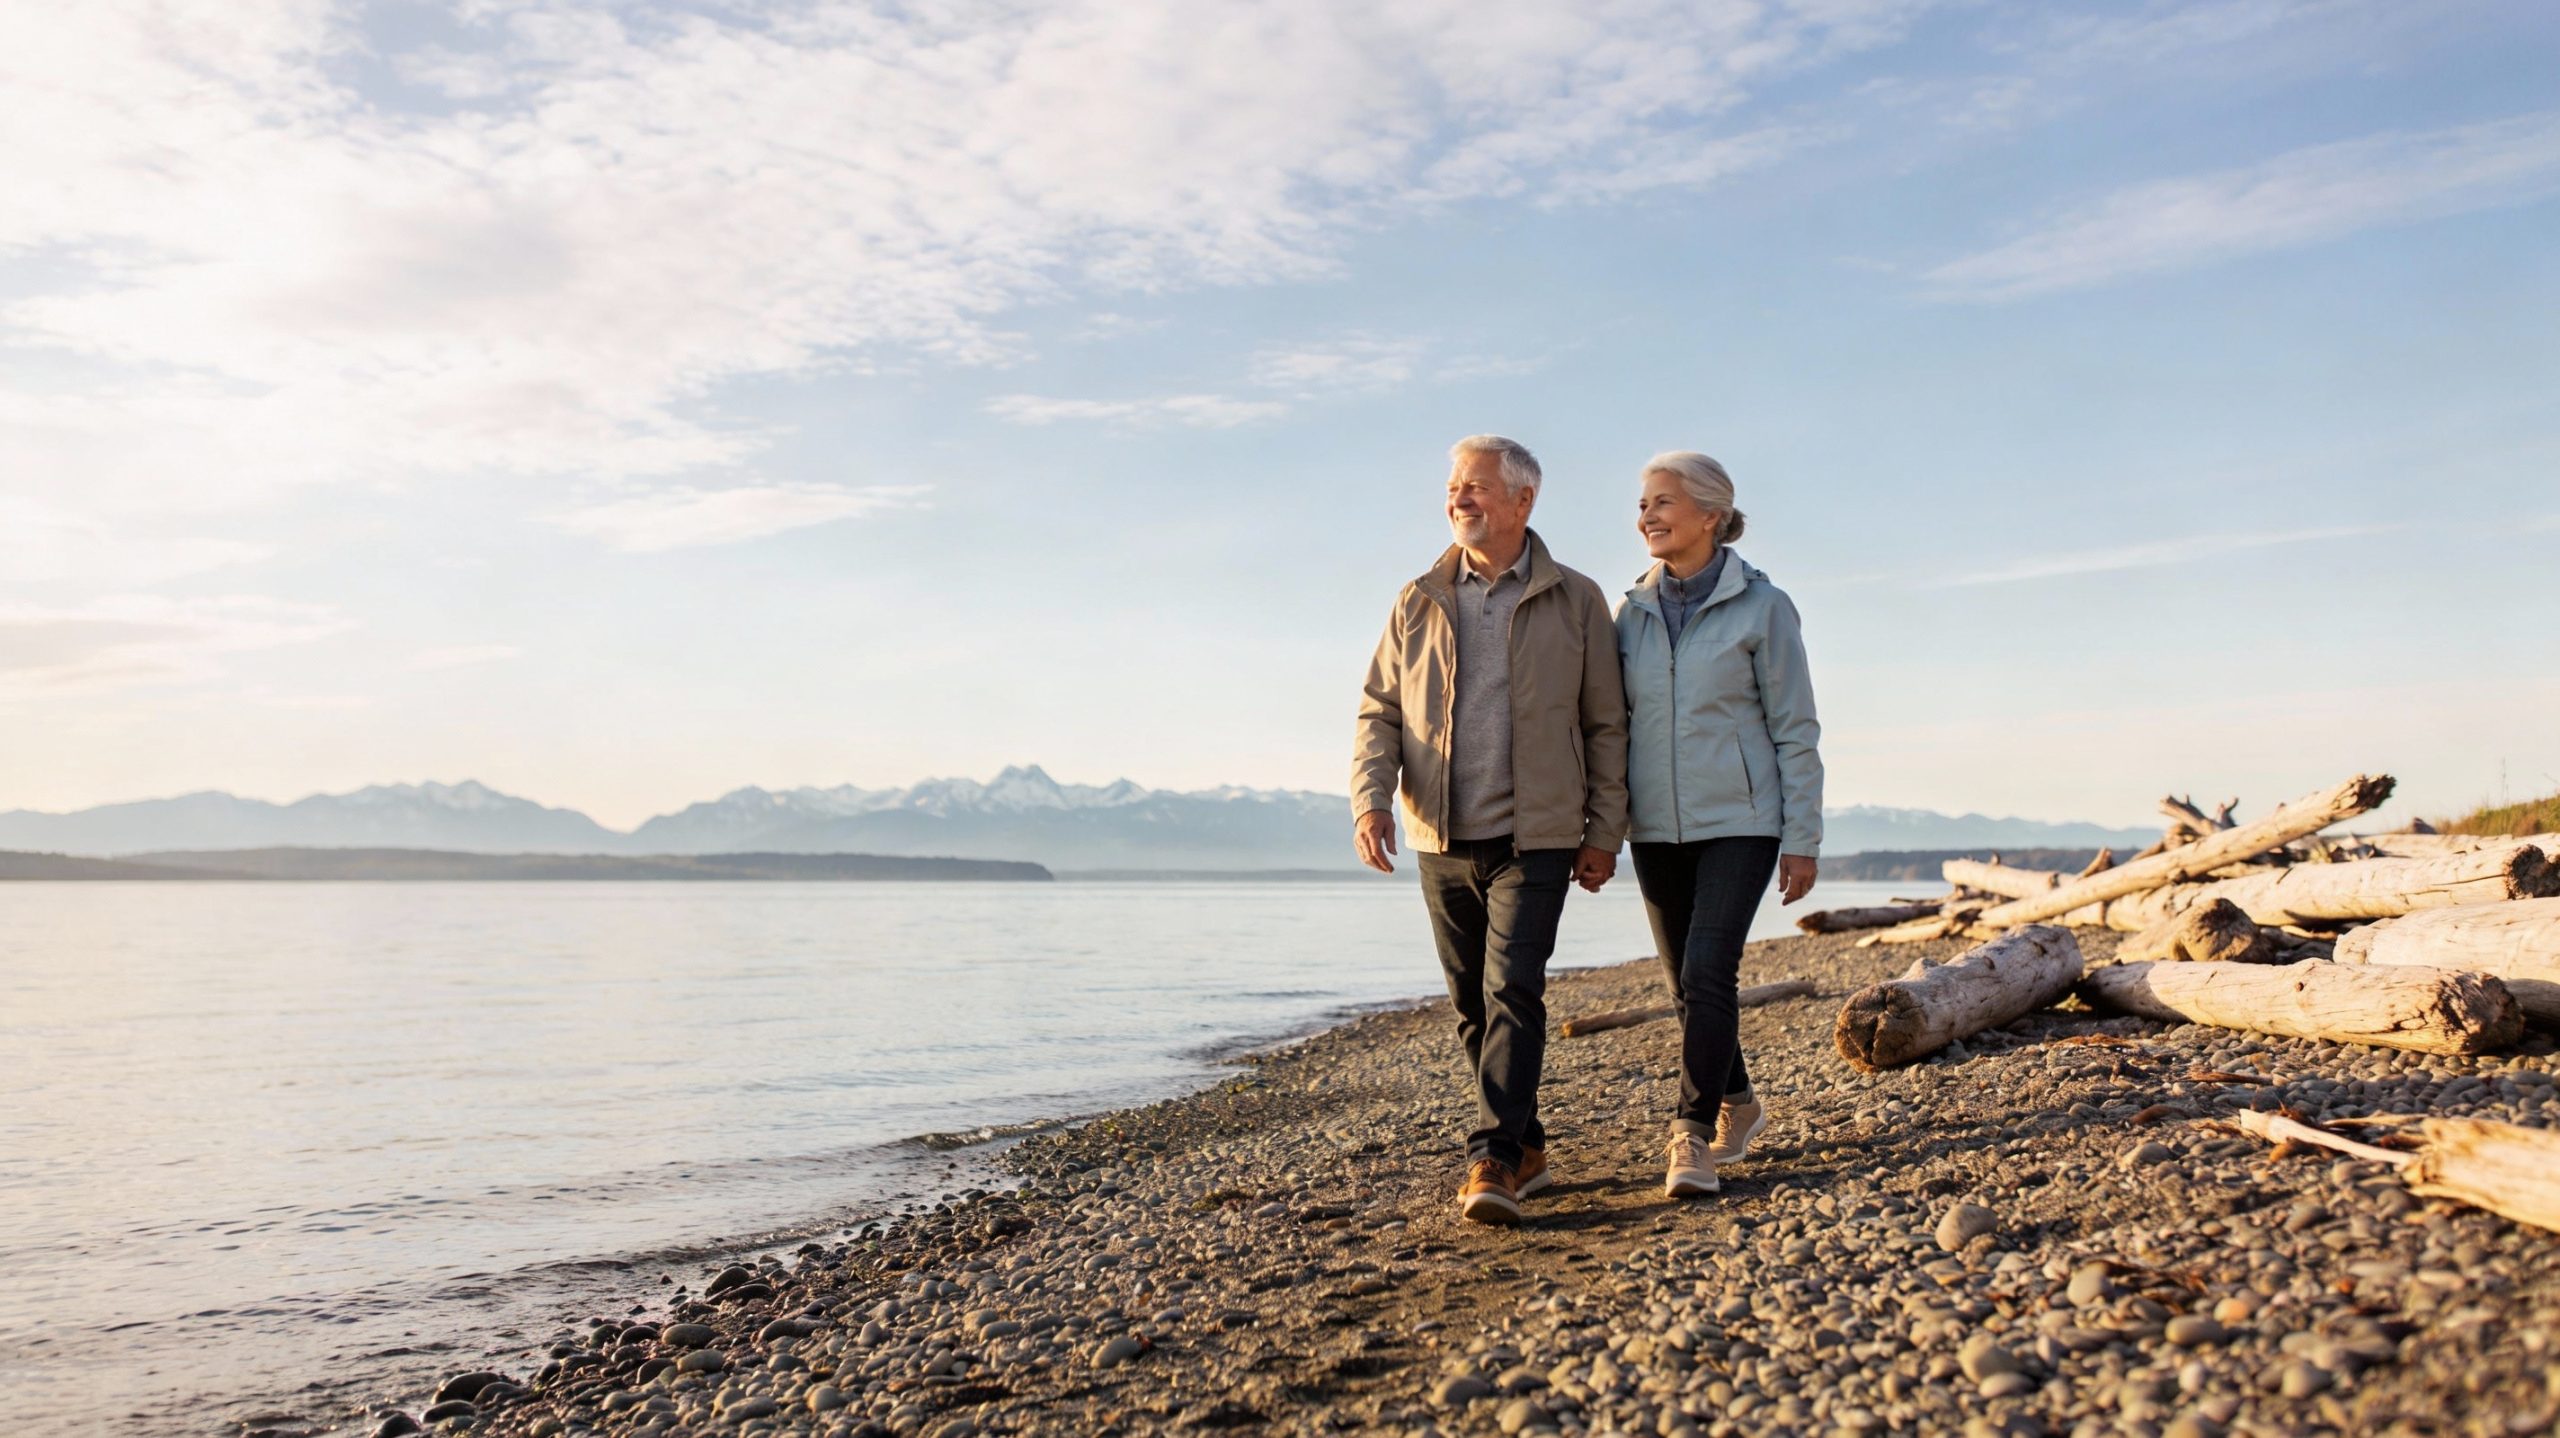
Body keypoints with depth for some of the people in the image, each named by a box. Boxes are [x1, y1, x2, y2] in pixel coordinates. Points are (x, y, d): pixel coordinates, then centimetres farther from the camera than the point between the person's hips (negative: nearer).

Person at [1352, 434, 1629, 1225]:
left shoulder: (1575, 602, 2)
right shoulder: (1418, 603, 8)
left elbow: (1605, 727, 4)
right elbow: (1378, 713, 7)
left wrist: (1604, 833, 0)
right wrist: (1370, 799, -9)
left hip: (1534, 839, -3)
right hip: (1441, 842, 4)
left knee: (1512, 993, -14)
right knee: (1472, 1005, 9)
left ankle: (1495, 1160, -12)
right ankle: (1525, 1146, 23)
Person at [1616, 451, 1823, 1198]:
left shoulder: (1762, 607, -5)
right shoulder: (1633, 611, 6)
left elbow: (1796, 730, -4)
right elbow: (1613, 722, 10)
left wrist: (1802, 839, -7)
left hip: (1738, 822, -5)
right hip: (1656, 828, 5)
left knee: (1707, 974, -16)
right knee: (1689, 983, 12)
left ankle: (1692, 1138, -10)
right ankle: (1738, 1103, 33)